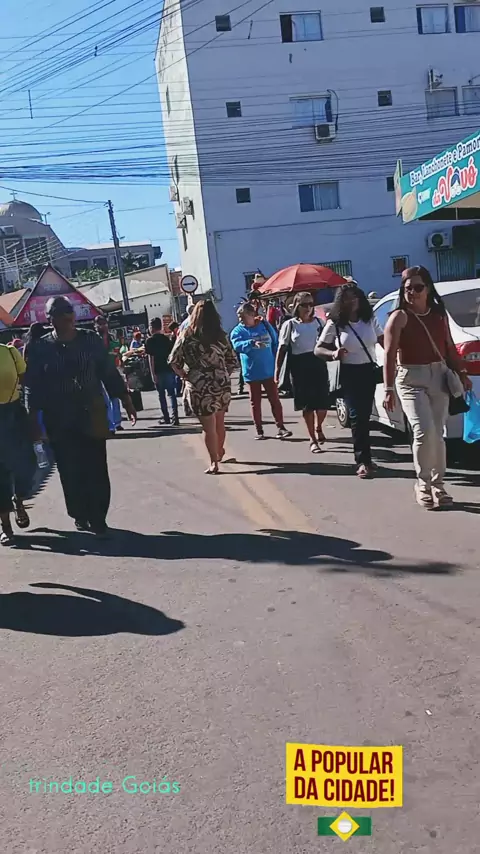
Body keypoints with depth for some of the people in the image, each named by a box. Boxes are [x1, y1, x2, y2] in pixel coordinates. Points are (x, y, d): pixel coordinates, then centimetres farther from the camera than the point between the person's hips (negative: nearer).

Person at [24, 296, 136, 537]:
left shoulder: (91, 340, 0)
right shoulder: (39, 348, -1)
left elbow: (109, 373, 4)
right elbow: (32, 387, 1)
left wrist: (126, 401, 2)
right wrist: (32, 420, -4)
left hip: (92, 415, 0)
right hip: (59, 421, 0)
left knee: (96, 469, 0)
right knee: (70, 471, 7)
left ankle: (97, 518, 12)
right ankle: (80, 515, 24)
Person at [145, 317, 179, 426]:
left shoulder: (150, 340, -4)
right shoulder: (167, 339, 10)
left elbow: (151, 358, -9)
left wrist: (153, 374, -9)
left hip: (158, 371, -3)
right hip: (169, 369, 3)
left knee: (161, 395, 9)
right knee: (171, 394, 1)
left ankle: (166, 418, 11)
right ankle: (174, 418, -9)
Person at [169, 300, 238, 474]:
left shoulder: (187, 336, -5)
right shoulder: (221, 336, 2)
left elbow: (174, 362, -5)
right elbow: (232, 361, 5)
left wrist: (186, 376, 5)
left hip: (200, 388, -3)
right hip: (222, 385, 4)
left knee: (208, 426, 3)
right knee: (219, 422, 20)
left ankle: (214, 462, 7)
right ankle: (219, 452, 39)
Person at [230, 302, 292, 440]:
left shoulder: (265, 325, 1)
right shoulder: (238, 331, -5)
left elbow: (275, 343, 10)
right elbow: (237, 345, -25)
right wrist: (253, 343, -42)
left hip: (269, 370, 1)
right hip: (252, 372, 0)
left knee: (274, 399, 1)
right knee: (255, 402, 8)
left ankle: (281, 427, 6)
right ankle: (259, 430, 16)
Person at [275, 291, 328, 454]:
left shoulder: (318, 321, 8)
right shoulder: (290, 325, 0)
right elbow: (282, 349, -2)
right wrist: (277, 370, -7)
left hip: (318, 364, 3)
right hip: (300, 367, -2)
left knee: (323, 403, 0)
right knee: (308, 405, 1)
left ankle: (318, 428, 32)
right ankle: (313, 440, 11)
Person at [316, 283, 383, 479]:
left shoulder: (370, 320, 6)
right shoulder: (335, 324, -3)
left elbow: (384, 342, 8)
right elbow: (318, 349, -1)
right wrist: (333, 353, -22)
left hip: (369, 371, 3)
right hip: (349, 374, -3)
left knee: (365, 416, 8)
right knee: (357, 416, -8)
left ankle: (363, 458, 19)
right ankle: (363, 461, -7)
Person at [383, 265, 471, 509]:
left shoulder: (439, 314, 9)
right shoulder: (399, 317, -6)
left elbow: (449, 348, 18)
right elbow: (389, 355, -11)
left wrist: (461, 373, 12)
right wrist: (389, 389, -18)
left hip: (439, 376, 5)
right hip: (411, 379, -5)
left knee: (437, 433, 7)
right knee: (424, 431, -15)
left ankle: (438, 484, 18)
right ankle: (423, 483, 3)